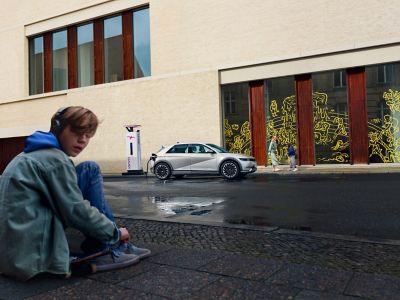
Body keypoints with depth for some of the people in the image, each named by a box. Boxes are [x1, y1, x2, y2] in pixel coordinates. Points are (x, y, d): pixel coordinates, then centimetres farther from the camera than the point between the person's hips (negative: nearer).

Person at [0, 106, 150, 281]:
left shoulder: (35, 154, 16)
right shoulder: (55, 159, -12)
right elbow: (76, 211, -14)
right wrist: (115, 232, 0)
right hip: (33, 253, -9)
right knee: (90, 171, -6)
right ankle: (105, 250, -2)